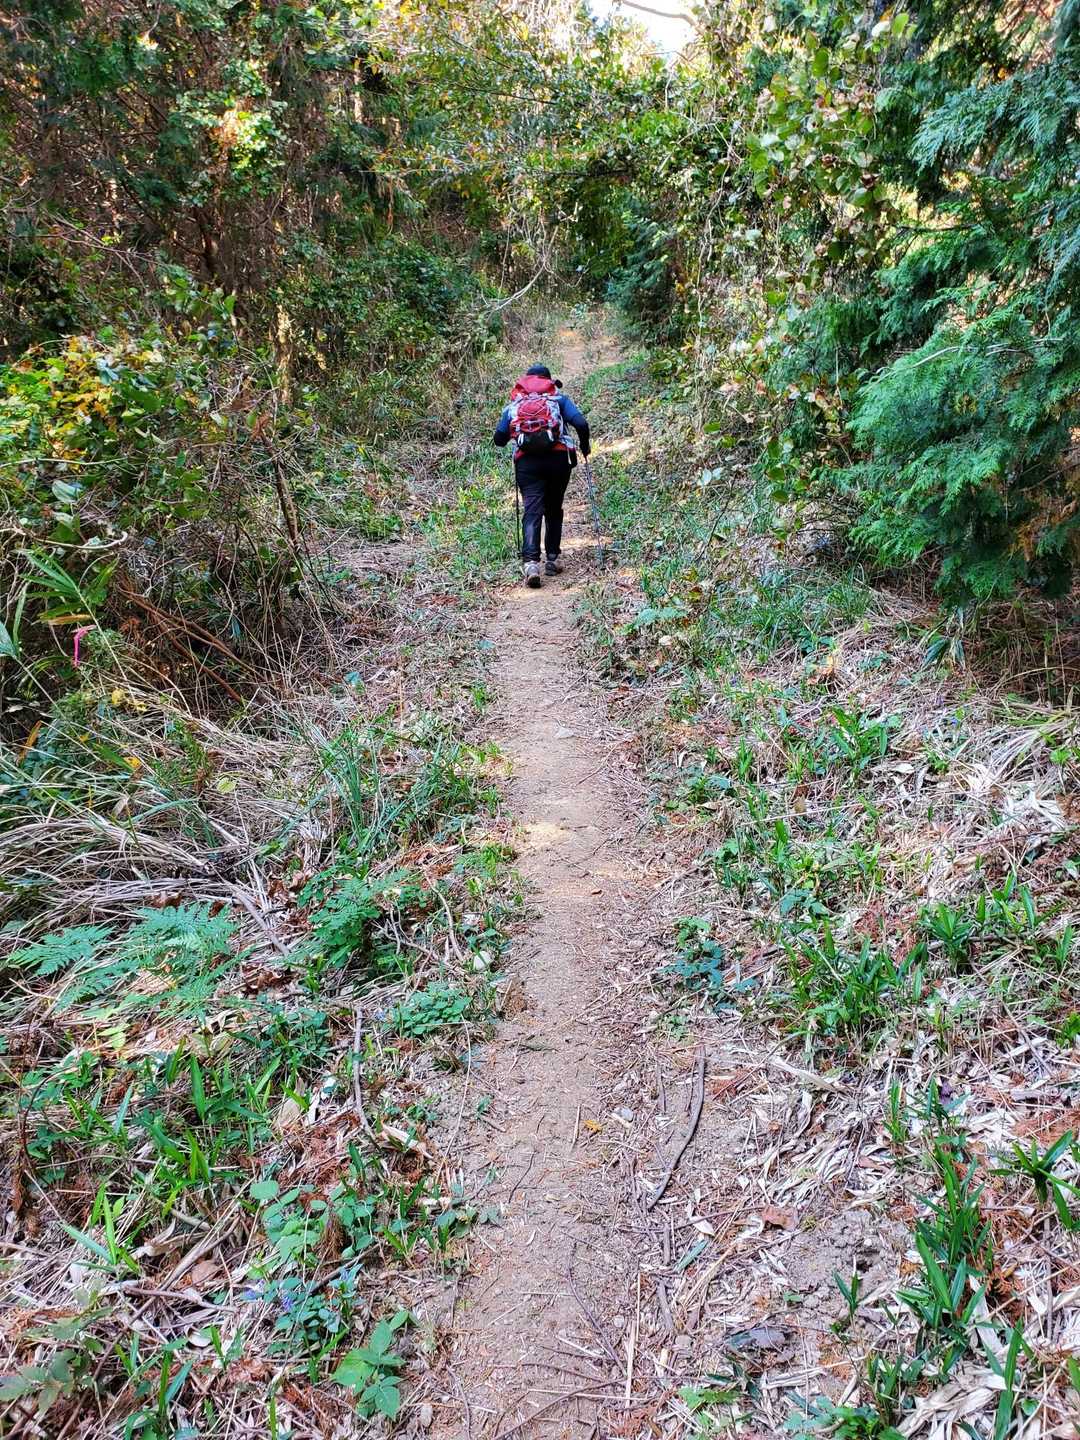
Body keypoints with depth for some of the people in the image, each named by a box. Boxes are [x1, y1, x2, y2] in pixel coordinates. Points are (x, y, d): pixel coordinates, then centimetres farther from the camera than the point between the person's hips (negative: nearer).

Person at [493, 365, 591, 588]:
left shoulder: (513, 404, 18)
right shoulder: (559, 397, 13)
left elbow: (499, 438, 11)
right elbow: (581, 423, -1)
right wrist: (584, 445, 17)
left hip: (527, 461, 0)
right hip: (558, 458, 0)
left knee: (532, 511, -5)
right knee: (554, 510, 15)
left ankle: (530, 563, -23)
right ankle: (553, 559, 17)